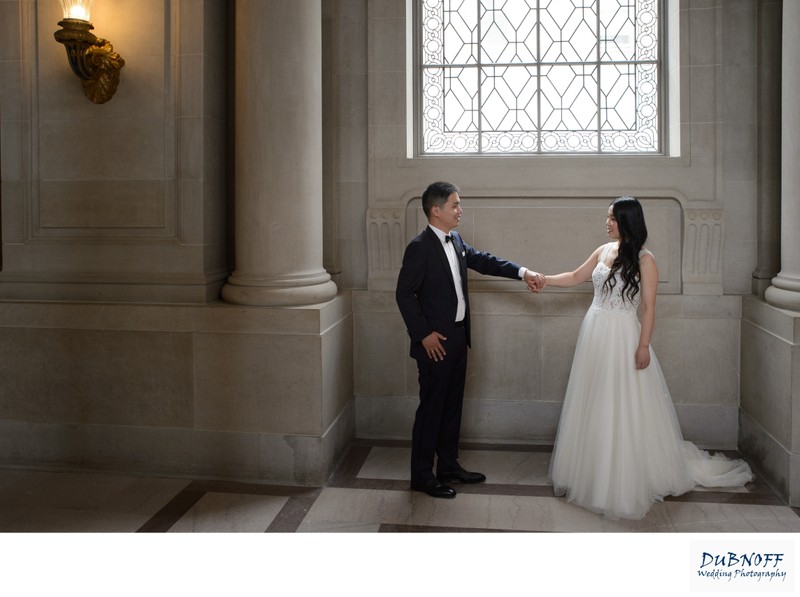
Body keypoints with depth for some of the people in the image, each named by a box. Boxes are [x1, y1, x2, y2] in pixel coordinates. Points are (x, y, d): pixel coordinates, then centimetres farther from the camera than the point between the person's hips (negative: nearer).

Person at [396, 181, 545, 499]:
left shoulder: (455, 240, 8)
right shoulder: (420, 247, -16)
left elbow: (482, 260, 16)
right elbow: (404, 294, -16)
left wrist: (522, 272, 5)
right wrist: (423, 334, -17)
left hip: (458, 338, 8)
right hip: (435, 342, -8)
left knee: (452, 404, 16)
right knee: (431, 407, 1)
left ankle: (448, 466, 29)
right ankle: (421, 475, 14)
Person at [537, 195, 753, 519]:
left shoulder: (644, 259, -9)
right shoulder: (603, 251, 8)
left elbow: (648, 307, -11)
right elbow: (576, 277, 20)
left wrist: (644, 345, -14)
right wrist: (543, 280, 15)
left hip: (622, 338, -6)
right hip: (594, 335, 6)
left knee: (623, 410, 0)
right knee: (592, 407, 11)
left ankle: (626, 482, 13)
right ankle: (593, 473, 24)